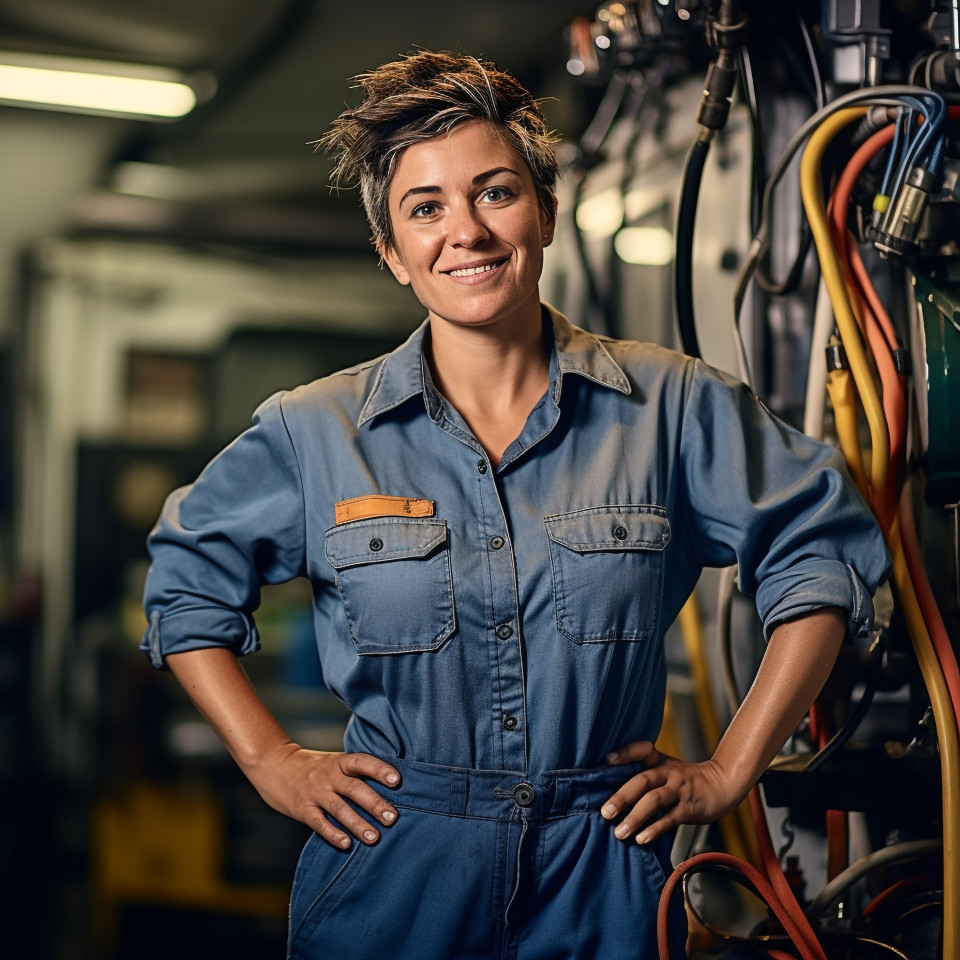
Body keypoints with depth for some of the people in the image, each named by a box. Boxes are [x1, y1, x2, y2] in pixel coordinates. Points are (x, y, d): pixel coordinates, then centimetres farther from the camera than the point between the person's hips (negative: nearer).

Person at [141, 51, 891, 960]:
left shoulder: (673, 407, -4)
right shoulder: (313, 432, -2)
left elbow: (825, 552, 3)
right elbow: (186, 584, 10)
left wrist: (729, 771, 0)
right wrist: (274, 764, 2)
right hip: (389, 879, 0)